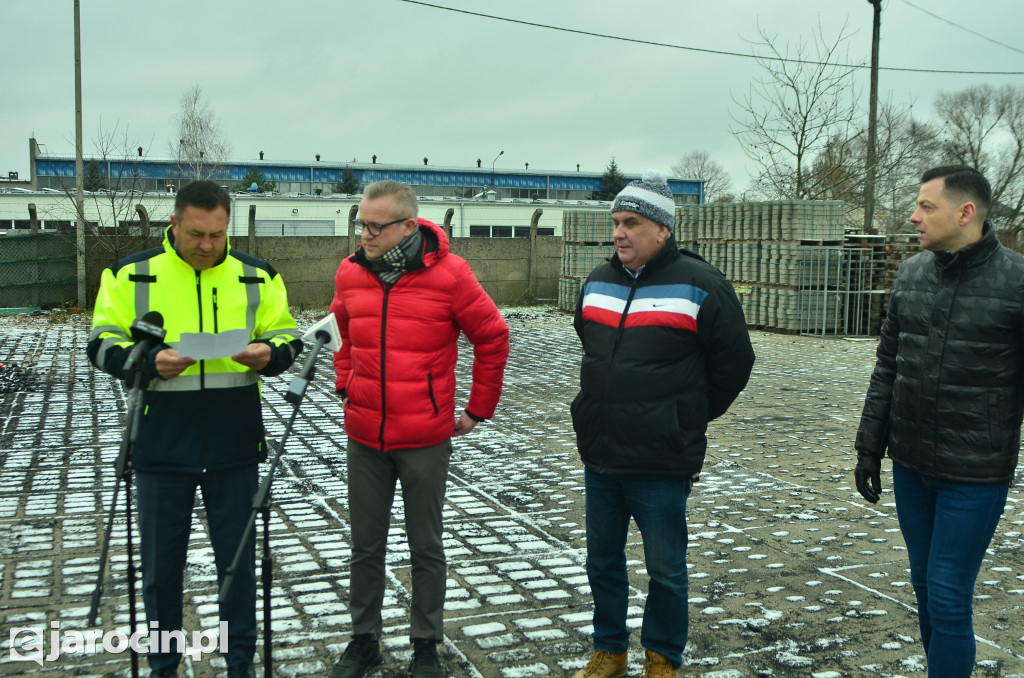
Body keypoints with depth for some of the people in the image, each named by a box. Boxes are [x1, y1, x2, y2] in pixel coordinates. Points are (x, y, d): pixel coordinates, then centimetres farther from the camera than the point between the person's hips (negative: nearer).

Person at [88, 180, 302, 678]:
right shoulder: (131, 274, -1)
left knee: (237, 559, 10)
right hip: (160, 447, -1)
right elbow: (102, 345, -1)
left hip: (234, 448, 1)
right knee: (161, 562, 11)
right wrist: (149, 360, -20)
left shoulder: (256, 276, 3)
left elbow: (289, 338, 5)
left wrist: (269, 353, -17)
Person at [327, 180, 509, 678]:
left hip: (426, 439, -3)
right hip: (364, 436, 4)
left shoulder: (448, 274, -12)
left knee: (425, 547, 10)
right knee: (365, 545, 13)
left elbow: (493, 339, -2)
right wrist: (345, 388, 13)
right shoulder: (350, 272, 1)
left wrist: (478, 409, 1)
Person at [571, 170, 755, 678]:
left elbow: (734, 361, -4)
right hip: (599, 455, 6)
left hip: (662, 464, -6)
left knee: (665, 569, 8)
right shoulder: (598, 282, 8)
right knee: (603, 560, 17)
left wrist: (692, 418, 4)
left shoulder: (700, 285, -11)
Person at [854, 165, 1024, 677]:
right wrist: (869, 449, 10)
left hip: (976, 476, -5)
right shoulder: (911, 274, 4)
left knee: (947, 599, -2)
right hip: (910, 467, 5)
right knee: (925, 587, 16)